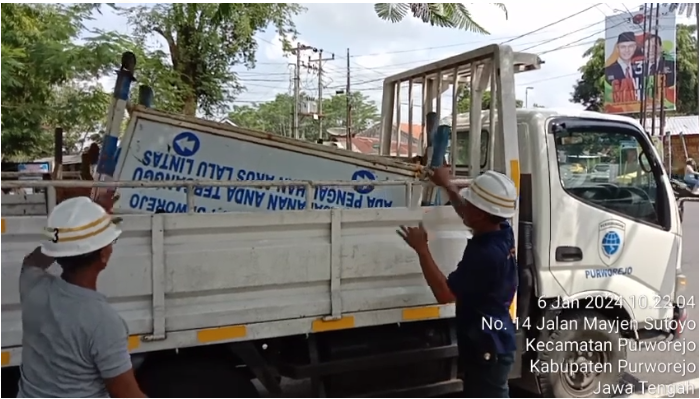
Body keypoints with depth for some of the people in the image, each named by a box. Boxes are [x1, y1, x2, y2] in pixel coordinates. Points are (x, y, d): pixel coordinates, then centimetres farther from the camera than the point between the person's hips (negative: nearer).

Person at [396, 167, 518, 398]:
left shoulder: (486, 254, -29)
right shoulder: (501, 233, -1)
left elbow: (444, 293, -26)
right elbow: (467, 214, 21)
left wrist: (422, 249, -23)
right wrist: (447, 185, 25)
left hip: (486, 349, -10)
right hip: (491, 344, 10)